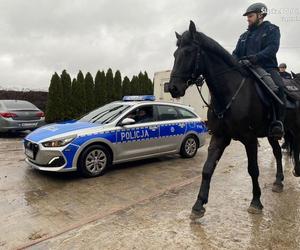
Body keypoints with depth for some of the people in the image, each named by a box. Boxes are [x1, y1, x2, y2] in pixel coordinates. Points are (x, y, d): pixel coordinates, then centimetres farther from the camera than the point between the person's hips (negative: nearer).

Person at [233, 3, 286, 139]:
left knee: (278, 87, -33)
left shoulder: (272, 29, 9)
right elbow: (236, 53, 15)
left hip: (267, 68, -5)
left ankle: (278, 122, -29)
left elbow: (272, 48, -10)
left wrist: (256, 57, -29)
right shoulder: (244, 36, 24)